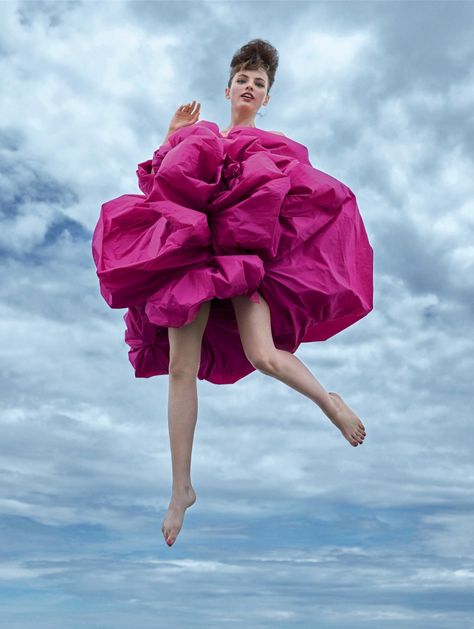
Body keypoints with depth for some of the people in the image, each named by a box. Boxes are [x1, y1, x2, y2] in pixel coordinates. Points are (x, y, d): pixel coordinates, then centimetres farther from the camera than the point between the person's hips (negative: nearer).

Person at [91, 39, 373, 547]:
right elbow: (163, 183, 14)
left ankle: (329, 401, 6)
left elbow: (302, 197, 8)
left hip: (248, 253, -2)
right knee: (181, 369, -7)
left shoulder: (275, 144, 18)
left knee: (264, 356, -26)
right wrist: (172, 138, 7)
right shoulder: (200, 135, 21)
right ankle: (181, 490, 3)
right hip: (191, 251, 2)